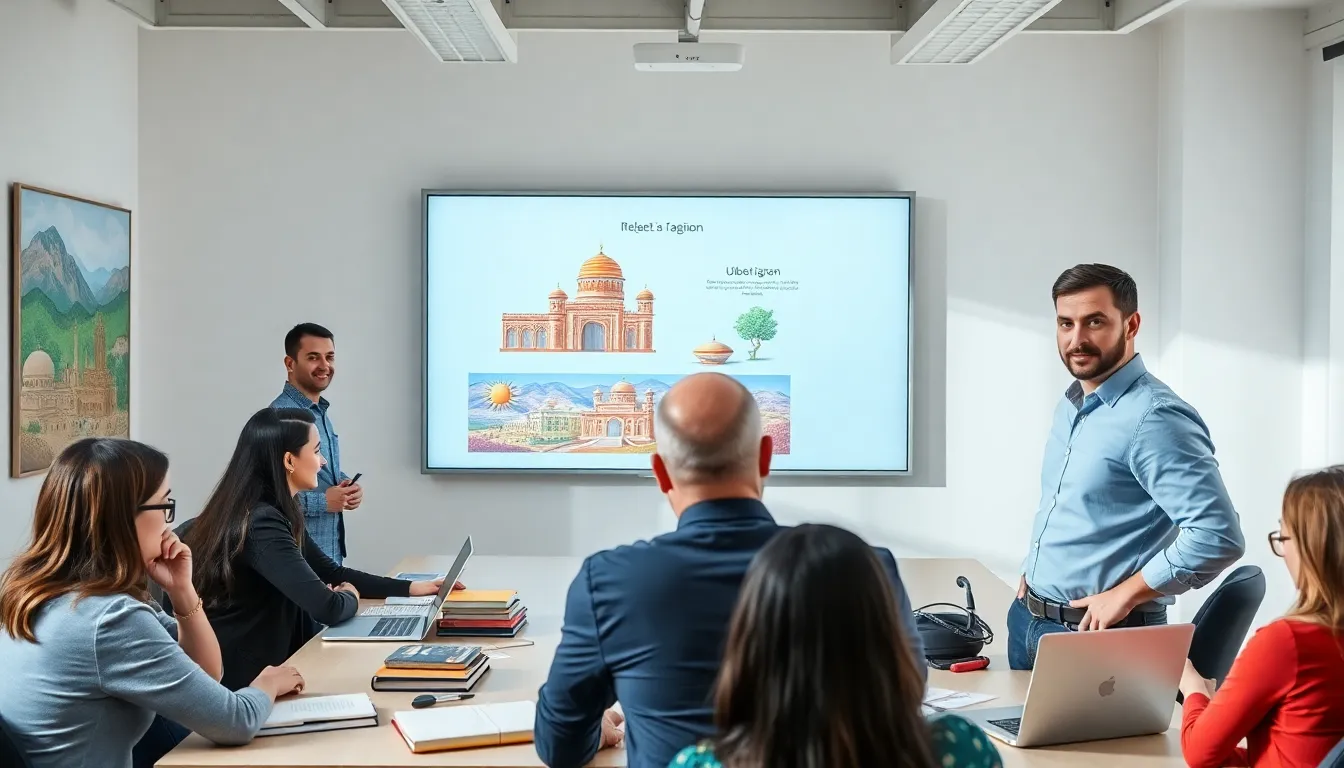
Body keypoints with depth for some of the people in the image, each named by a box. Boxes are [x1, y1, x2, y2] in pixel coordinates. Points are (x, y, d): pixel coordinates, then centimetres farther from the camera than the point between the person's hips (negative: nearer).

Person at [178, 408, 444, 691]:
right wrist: (351, 596, -4)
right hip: (244, 672, -9)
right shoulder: (261, 523, -24)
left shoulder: (272, 512, 7)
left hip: (262, 656, 9)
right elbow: (328, 609, -27)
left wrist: (410, 588, 7)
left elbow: (332, 573, 15)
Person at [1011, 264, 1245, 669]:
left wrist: (1123, 595, -20)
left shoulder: (1154, 418, -20)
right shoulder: (1070, 405, 8)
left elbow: (1218, 537, -26)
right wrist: (1034, 567, 9)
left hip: (1096, 635, -8)